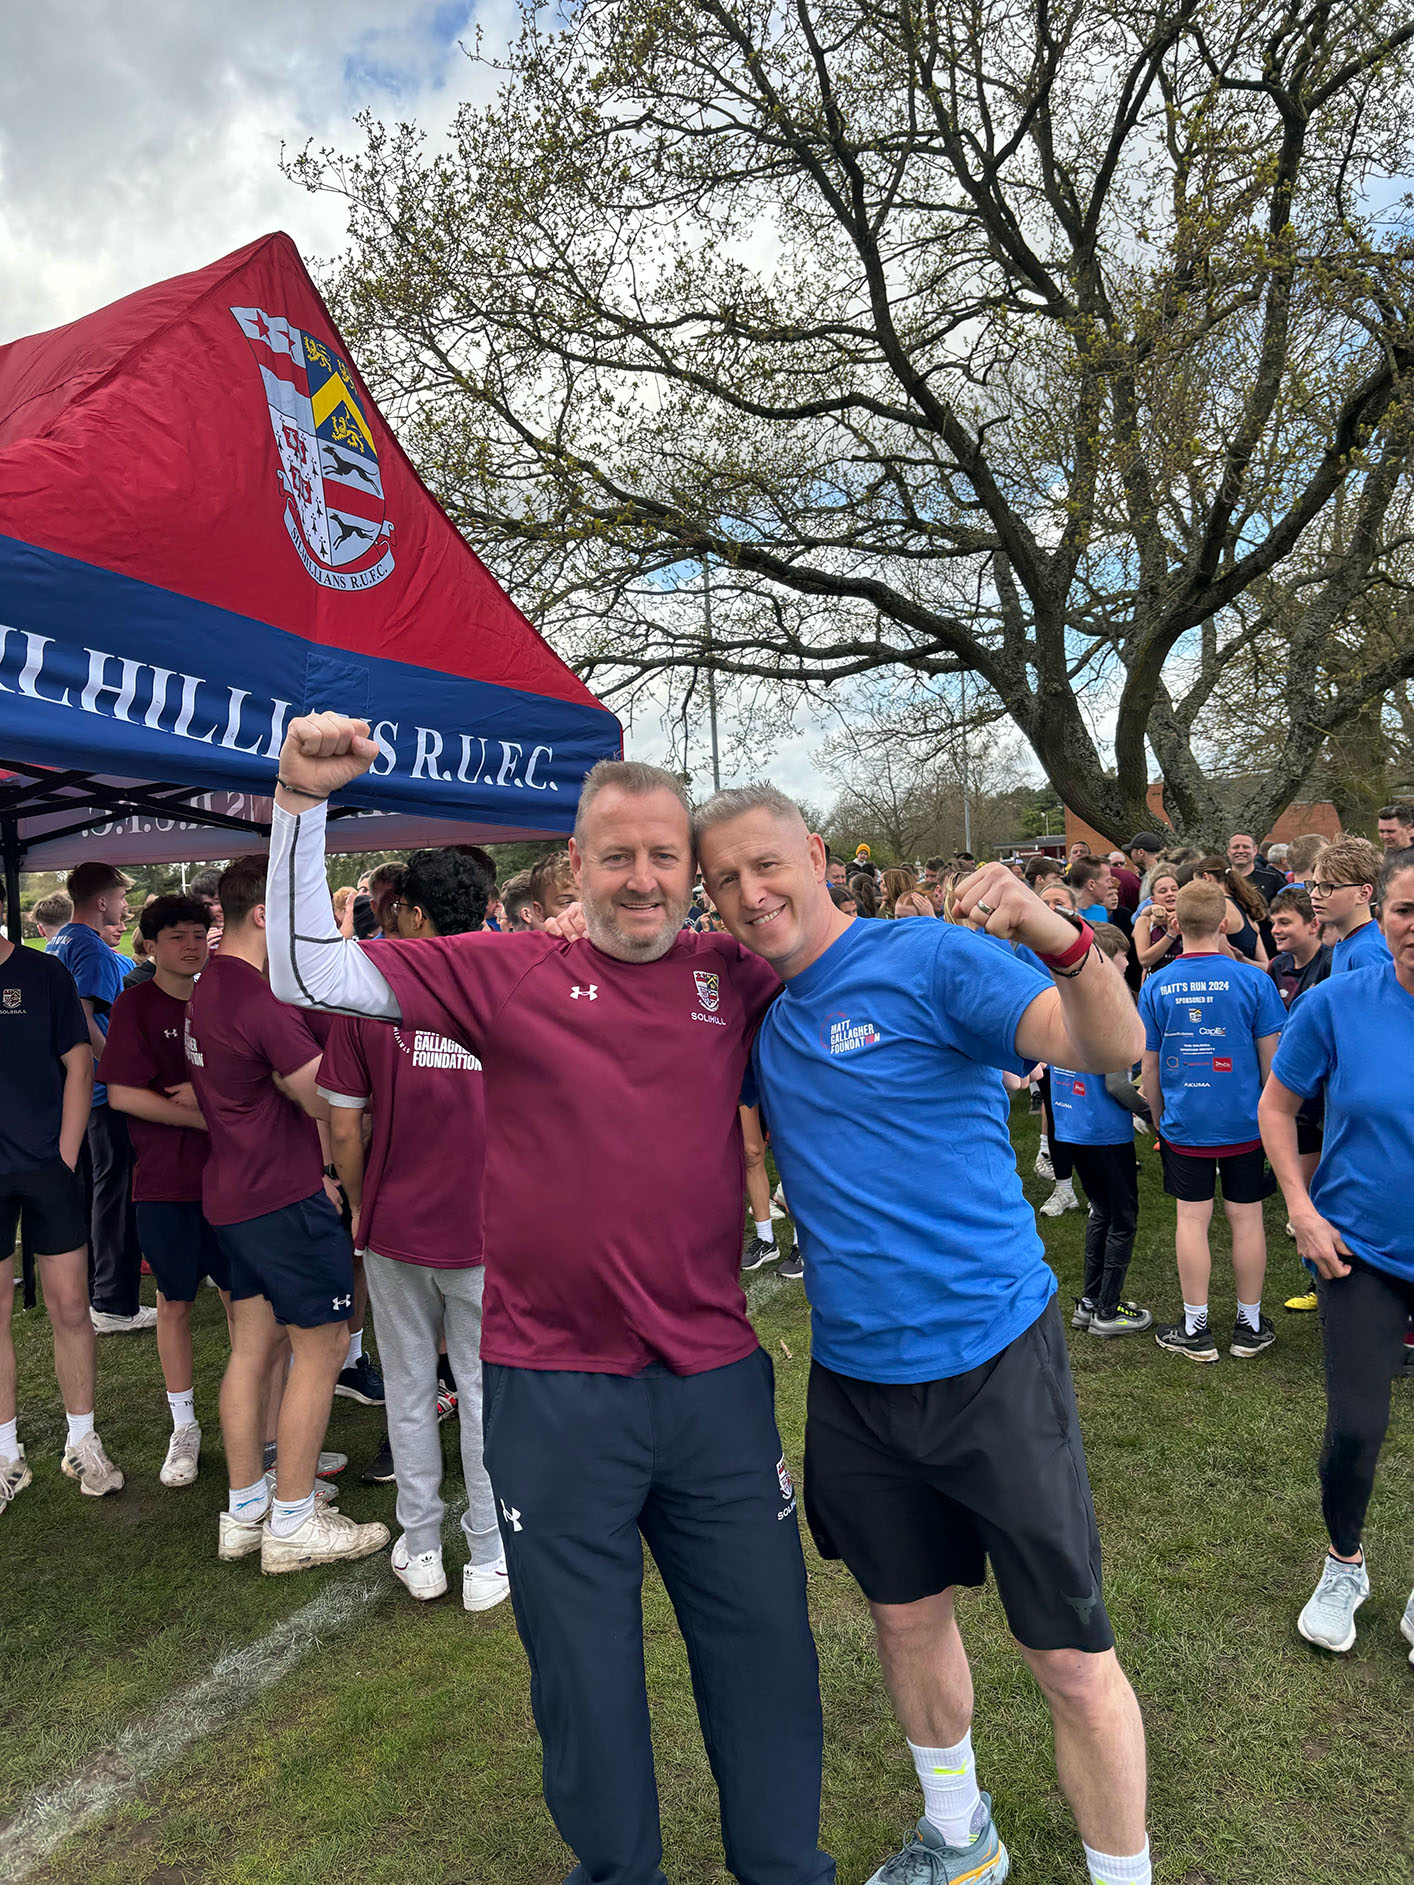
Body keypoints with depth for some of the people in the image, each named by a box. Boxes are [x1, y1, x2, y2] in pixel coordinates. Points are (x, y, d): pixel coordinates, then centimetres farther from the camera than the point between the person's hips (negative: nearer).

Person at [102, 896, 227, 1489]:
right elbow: (123, 1093, -13)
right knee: (174, 1302, 9)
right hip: (166, 1179, -2)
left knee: (241, 1295, 8)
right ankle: (184, 1428, 25)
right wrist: (206, 1117, -15)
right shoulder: (135, 1005, -5)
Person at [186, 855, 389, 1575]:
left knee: (253, 1345, 16)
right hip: (285, 1197, -10)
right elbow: (328, 1097, -20)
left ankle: (243, 1512, 27)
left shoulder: (210, 987, 8)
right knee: (320, 1348, 2)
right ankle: (292, 1524, 12)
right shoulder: (261, 1000, -24)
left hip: (232, 1190, 10)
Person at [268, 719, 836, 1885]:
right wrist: (303, 804, -15)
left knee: (764, 1643, 18)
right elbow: (308, 977, -7)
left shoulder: (739, 978, 0)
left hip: (717, 1375, 2)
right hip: (555, 1386, -1)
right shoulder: (508, 973, -5)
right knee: (585, 1669, 19)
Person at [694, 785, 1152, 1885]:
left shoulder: (927, 958, -13)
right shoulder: (755, 1012, 4)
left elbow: (1113, 1048, -21)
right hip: (854, 1377, 6)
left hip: (992, 1361, -5)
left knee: (1072, 1661, 4)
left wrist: (1058, 937, -43)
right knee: (908, 1620, 22)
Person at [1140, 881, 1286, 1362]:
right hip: (1245, 1123, 0)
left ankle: (1196, 1329, 14)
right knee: (1246, 1218, 9)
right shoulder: (1252, 980, -9)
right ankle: (1250, 1326, 22)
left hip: (1184, 1124, 1)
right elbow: (1271, 1060, -3)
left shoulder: (1155, 986, -4)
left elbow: (1149, 1069, 2)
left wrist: (1160, 1119, 16)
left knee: (1192, 1219, 7)